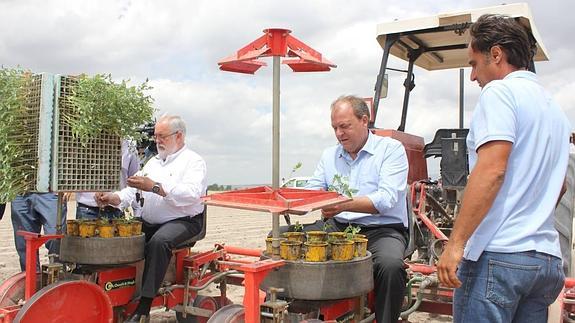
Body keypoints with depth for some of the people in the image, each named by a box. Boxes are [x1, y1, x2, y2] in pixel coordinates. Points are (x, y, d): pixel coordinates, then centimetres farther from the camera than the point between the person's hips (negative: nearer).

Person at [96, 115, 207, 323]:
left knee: (159, 241, -34)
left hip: (182, 221, -7)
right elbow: (133, 190, 12)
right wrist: (113, 198, -9)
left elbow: (192, 194, -23)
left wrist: (155, 187, -30)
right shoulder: (153, 162, 20)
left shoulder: (193, 161, -4)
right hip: (149, 222, 7)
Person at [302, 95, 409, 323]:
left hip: (381, 229, -5)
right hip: (337, 227, 5)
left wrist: (345, 205, -32)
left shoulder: (391, 149, -2)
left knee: (390, 265, -37)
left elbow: (386, 199, -17)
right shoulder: (329, 155, 16)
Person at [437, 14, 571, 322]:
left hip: (499, 255, -9)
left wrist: (455, 243, -19)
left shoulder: (499, 92, -7)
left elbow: (491, 170, -19)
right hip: (547, 257, 9)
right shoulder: (554, 107, 20)